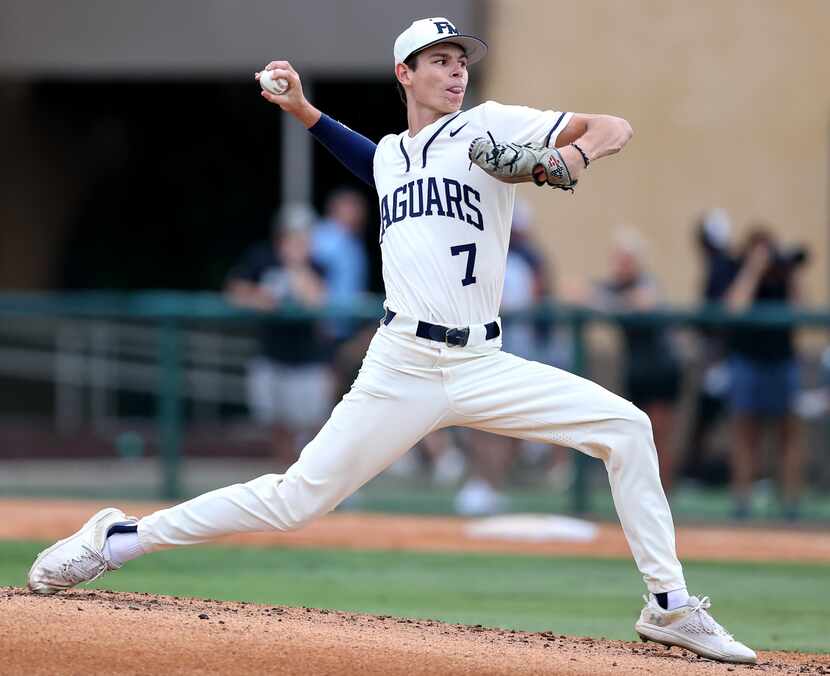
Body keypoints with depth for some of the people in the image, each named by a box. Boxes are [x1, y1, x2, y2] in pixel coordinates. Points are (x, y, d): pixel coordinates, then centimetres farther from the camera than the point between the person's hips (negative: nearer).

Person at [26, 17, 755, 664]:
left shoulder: (491, 127, 4)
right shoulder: (389, 154, 14)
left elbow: (613, 128, -1)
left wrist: (571, 159, -23)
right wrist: (305, 111, 30)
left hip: (484, 365, 0)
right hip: (401, 366, 1)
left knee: (625, 427, -16)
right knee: (297, 499, -6)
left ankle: (668, 604, -7)